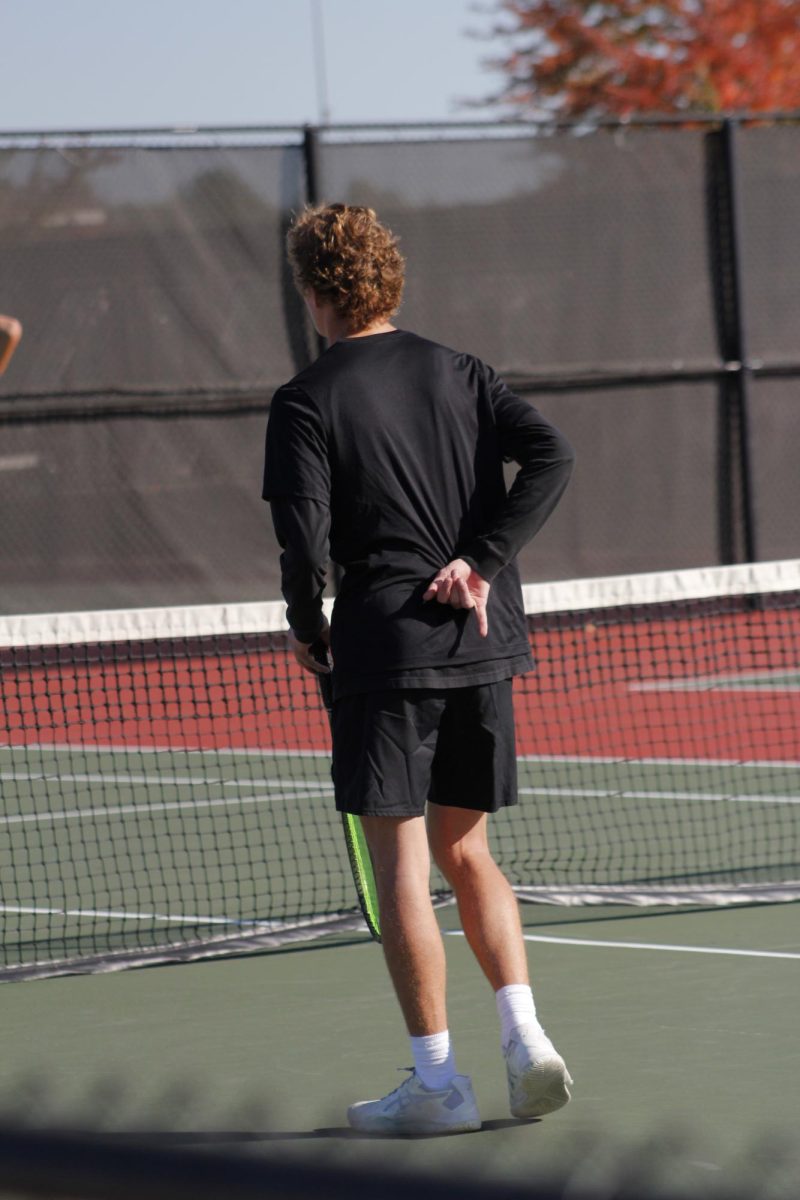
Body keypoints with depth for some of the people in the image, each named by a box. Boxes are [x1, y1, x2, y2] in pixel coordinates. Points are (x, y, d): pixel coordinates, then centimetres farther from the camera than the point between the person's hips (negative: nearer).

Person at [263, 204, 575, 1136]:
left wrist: (307, 629, 4)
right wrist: (482, 559, -5)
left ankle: (436, 1079, 0)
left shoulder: (306, 402, -5)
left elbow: (304, 536, -13)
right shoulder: (459, 373, 9)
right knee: (465, 850, 16)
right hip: (484, 639, 5)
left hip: (387, 643, -5)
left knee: (400, 862, 0)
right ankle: (525, 1039, 4)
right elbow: (550, 456, -4)